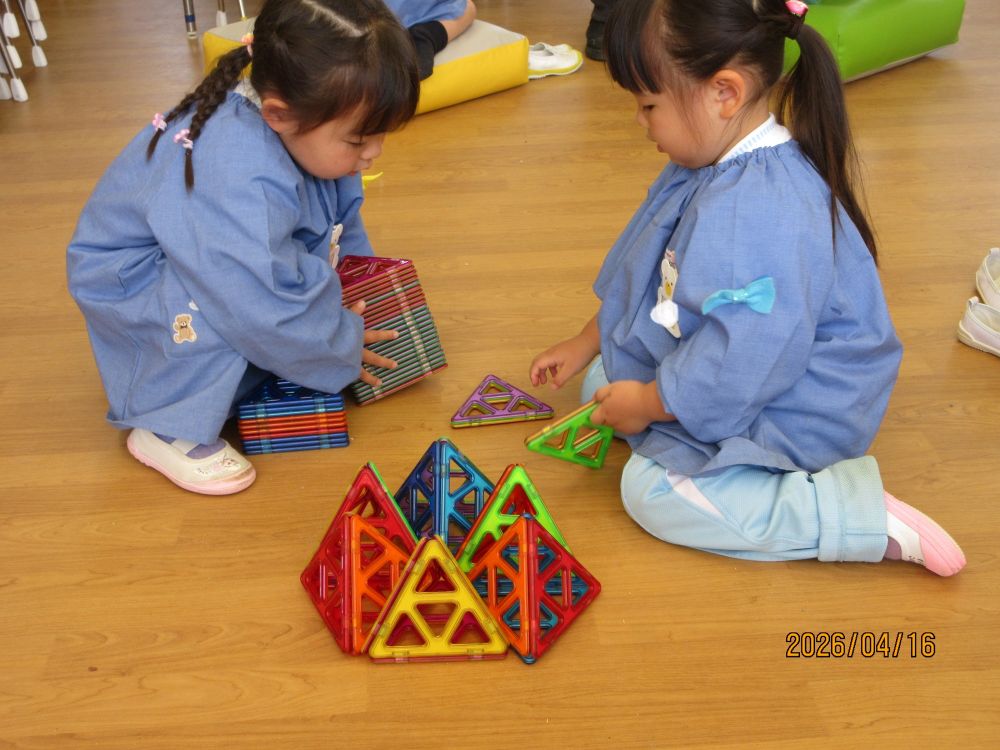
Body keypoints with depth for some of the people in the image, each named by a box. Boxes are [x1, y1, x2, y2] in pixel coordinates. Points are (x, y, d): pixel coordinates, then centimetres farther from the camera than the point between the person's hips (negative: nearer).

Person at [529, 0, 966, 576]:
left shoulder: (759, 212, -35)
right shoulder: (710, 165, 0)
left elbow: (746, 361, -33)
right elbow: (641, 269, 13)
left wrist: (647, 404, -19)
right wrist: (587, 344, 17)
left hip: (794, 413, -10)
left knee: (653, 491, -17)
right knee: (602, 379, 9)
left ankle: (868, 517, -13)